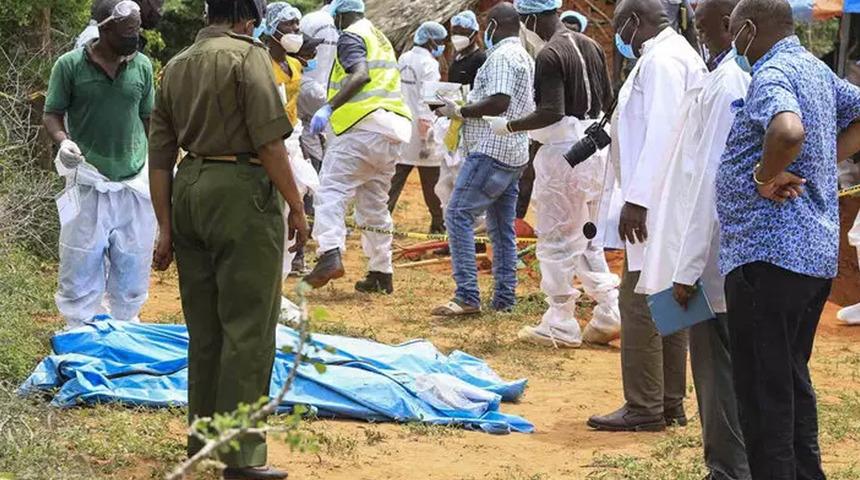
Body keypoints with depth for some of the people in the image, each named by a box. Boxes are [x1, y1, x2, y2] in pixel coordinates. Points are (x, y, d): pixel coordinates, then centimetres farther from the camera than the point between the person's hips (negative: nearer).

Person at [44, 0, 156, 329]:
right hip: (88, 185, -3)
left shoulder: (142, 66, 4)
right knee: (81, 266, 0)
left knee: (132, 268, 8)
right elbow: (52, 115, 0)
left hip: (135, 184, 3)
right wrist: (63, 141, -19)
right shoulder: (70, 65, -5)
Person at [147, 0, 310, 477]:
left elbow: (159, 156, 13)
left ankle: (203, 438, 27)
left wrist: (166, 227, 15)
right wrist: (297, 208, -6)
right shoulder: (247, 55, -7)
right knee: (247, 329, -3)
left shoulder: (176, 66, 14)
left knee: (204, 327, 17)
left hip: (188, 189, 7)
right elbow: (270, 142, -13)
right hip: (241, 191, -7)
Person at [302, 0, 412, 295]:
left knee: (331, 190, -13)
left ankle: (330, 254, -32)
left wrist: (329, 108, -25)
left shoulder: (351, 37, -3)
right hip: (393, 131, 9)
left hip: (363, 124, -9)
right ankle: (381, 273, 15)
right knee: (375, 204, 14)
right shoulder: (380, 39, 25)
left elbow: (361, 74, -20)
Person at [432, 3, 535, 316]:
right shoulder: (524, 57, 20)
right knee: (502, 228, 11)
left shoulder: (502, 56, -12)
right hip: (514, 155, 10)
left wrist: (461, 111, -11)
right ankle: (504, 299, 12)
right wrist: (467, 110, 22)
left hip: (492, 152, -10)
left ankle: (467, 296, -17)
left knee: (459, 215, -11)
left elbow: (498, 102, -23)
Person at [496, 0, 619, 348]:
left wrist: (510, 126, -11)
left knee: (556, 240, 1)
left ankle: (561, 326, 5)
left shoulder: (550, 55, -17)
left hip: (563, 150, -8)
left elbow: (552, 112, -23)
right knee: (585, 235, 18)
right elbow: (608, 100, 14)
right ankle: (609, 312, 13)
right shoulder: (590, 46, 9)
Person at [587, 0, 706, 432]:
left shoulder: (661, 60, -14)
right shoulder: (677, 54, 17)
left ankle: (644, 408, -4)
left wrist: (637, 198, -23)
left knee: (639, 301, -7)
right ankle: (670, 404, 18)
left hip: (657, 205, -10)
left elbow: (662, 133, -22)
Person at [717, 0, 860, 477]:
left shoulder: (772, 75, -15)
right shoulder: (816, 69, 13)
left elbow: (788, 131, -36)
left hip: (768, 255, -10)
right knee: (792, 381, 19)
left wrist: (765, 176, -18)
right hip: (816, 253, 10)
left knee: (763, 390, -3)